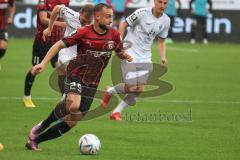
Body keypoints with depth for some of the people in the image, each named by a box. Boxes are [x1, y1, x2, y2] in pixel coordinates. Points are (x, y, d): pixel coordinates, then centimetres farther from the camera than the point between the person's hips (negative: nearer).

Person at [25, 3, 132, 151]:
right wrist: (43, 63, -15)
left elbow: (120, 52, 19)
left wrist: (126, 56, -6)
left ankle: (34, 140, 14)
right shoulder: (83, 33, -12)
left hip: (92, 84, 5)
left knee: (72, 121, 1)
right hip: (76, 76, -5)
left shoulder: (114, 35, 1)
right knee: (73, 105, -34)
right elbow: (59, 45, -6)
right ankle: (43, 125, -10)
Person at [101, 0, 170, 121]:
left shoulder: (165, 21, 3)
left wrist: (163, 57, -1)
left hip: (145, 58, 5)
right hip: (130, 55, -5)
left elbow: (161, 41, 14)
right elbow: (124, 25, -4)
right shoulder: (142, 13, -15)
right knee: (131, 87, -13)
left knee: (139, 89, -4)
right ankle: (109, 91, 18)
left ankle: (116, 112, 12)